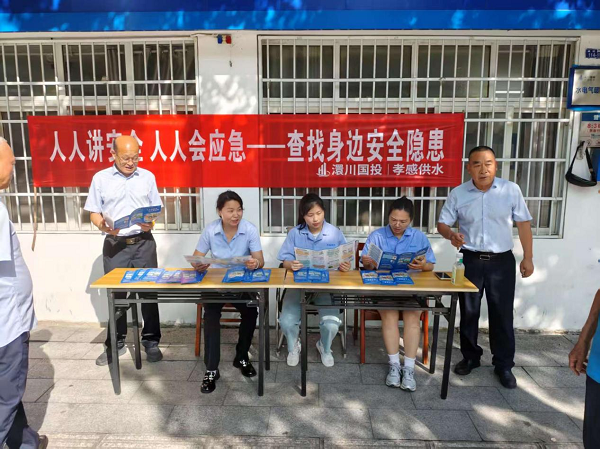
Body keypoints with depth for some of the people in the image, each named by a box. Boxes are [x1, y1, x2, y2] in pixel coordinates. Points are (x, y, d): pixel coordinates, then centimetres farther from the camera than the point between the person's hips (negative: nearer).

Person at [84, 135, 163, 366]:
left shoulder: (148, 177, 4)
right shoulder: (100, 178, 2)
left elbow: (156, 209, 9)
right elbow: (94, 213, 4)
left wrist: (151, 223, -12)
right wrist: (103, 226, -17)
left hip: (144, 242, 1)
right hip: (115, 243, 0)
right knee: (115, 293, 8)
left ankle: (151, 341, 17)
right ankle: (116, 343, 23)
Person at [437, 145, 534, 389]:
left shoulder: (511, 190, -4)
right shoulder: (458, 194, -3)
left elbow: (523, 223, 2)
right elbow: (442, 224, 1)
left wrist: (528, 257, -1)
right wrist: (451, 235, -22)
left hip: (502, 261, -1)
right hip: (471, 260, 1)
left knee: (502, 314, 6)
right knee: (468, 312, 11)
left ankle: (504, 365, 22)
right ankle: (470, 357, 29)